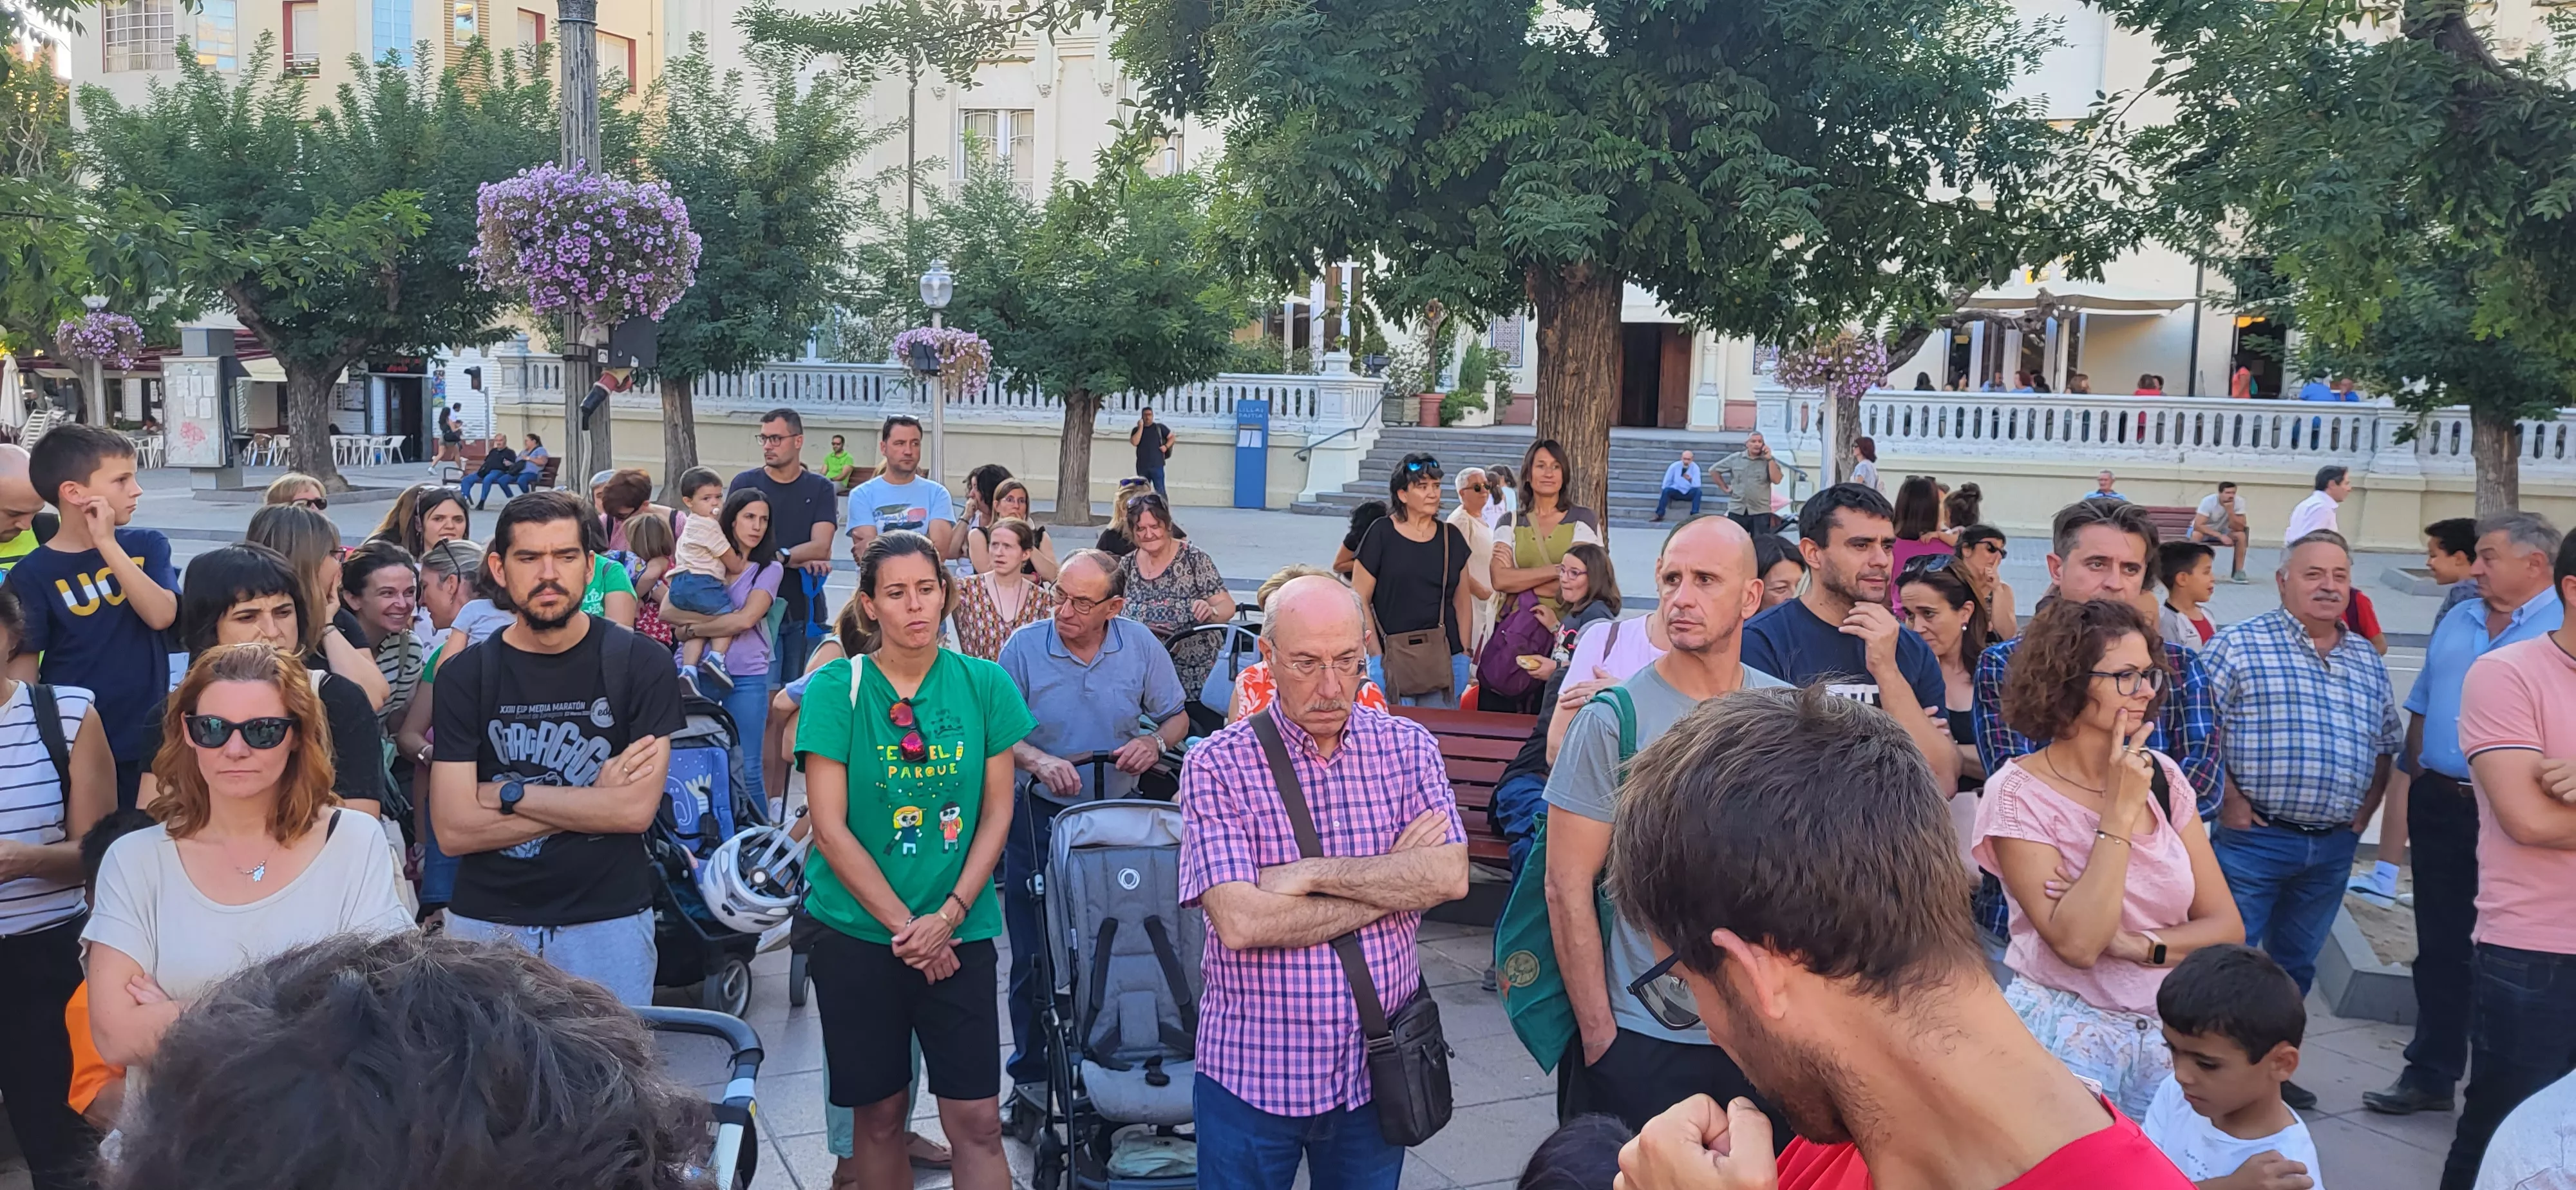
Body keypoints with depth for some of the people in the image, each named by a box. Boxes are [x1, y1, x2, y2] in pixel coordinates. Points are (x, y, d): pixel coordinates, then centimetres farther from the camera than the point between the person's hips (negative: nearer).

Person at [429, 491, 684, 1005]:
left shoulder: (642, 664, -5)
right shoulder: (464, 674, 0)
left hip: (608, 921, -1)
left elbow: (637, 808, -13)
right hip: (486, 921, 1)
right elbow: (453, 830, -8)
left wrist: (507, 794, -10)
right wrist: (592, 800, -11)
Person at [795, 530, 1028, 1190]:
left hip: (960, 932, 1)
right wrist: (905, 926, -10)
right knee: (877, 1114, 10)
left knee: (976, 1119, -3)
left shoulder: (984, 684, 0)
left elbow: (997, 813, 2)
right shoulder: (837, 687, -5)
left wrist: (947, 917, -8)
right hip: (857, 931, -1)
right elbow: (829, 827, -8)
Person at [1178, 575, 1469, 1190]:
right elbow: (1240, 923, -21)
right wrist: (1392, 882, -14)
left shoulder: (1409, 748, -1)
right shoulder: (1217, 765, -11)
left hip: (1376, 1068, 3)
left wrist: (1313, 873, -20)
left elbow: (1450, 876, -13)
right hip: (1252, 1072, -2)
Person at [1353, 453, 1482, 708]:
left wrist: (1465, 655, 8)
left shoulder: (1452, 538, 10)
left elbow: (1462, 602, 15)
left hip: (1445, 661, 3)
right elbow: (1359, 599, -4)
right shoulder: (1381, 534, -2)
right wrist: (1377, 656, -8)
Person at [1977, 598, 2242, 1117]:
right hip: (2070, 1034, -4)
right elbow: (2076, 944, -22)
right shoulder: (2019, 793, -14)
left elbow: (2226, 926, 2)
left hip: (2168, 1032, 5)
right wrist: (2119, 811, -22)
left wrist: (2133, 944, -15)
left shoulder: (2162, 776, 1)